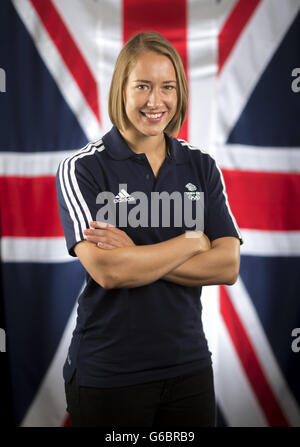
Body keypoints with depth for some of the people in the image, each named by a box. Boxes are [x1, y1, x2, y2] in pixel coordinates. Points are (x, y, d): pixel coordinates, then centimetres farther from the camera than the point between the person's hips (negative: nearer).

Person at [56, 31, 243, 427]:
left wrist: (135, 255, -17)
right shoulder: (82, 169, -8)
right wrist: (194, 240, -10)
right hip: (107, 374, -3)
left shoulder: (202, 167, 4)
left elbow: (227, 267, -6)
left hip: (188, 364, 4)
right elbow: (106, 271, -20)